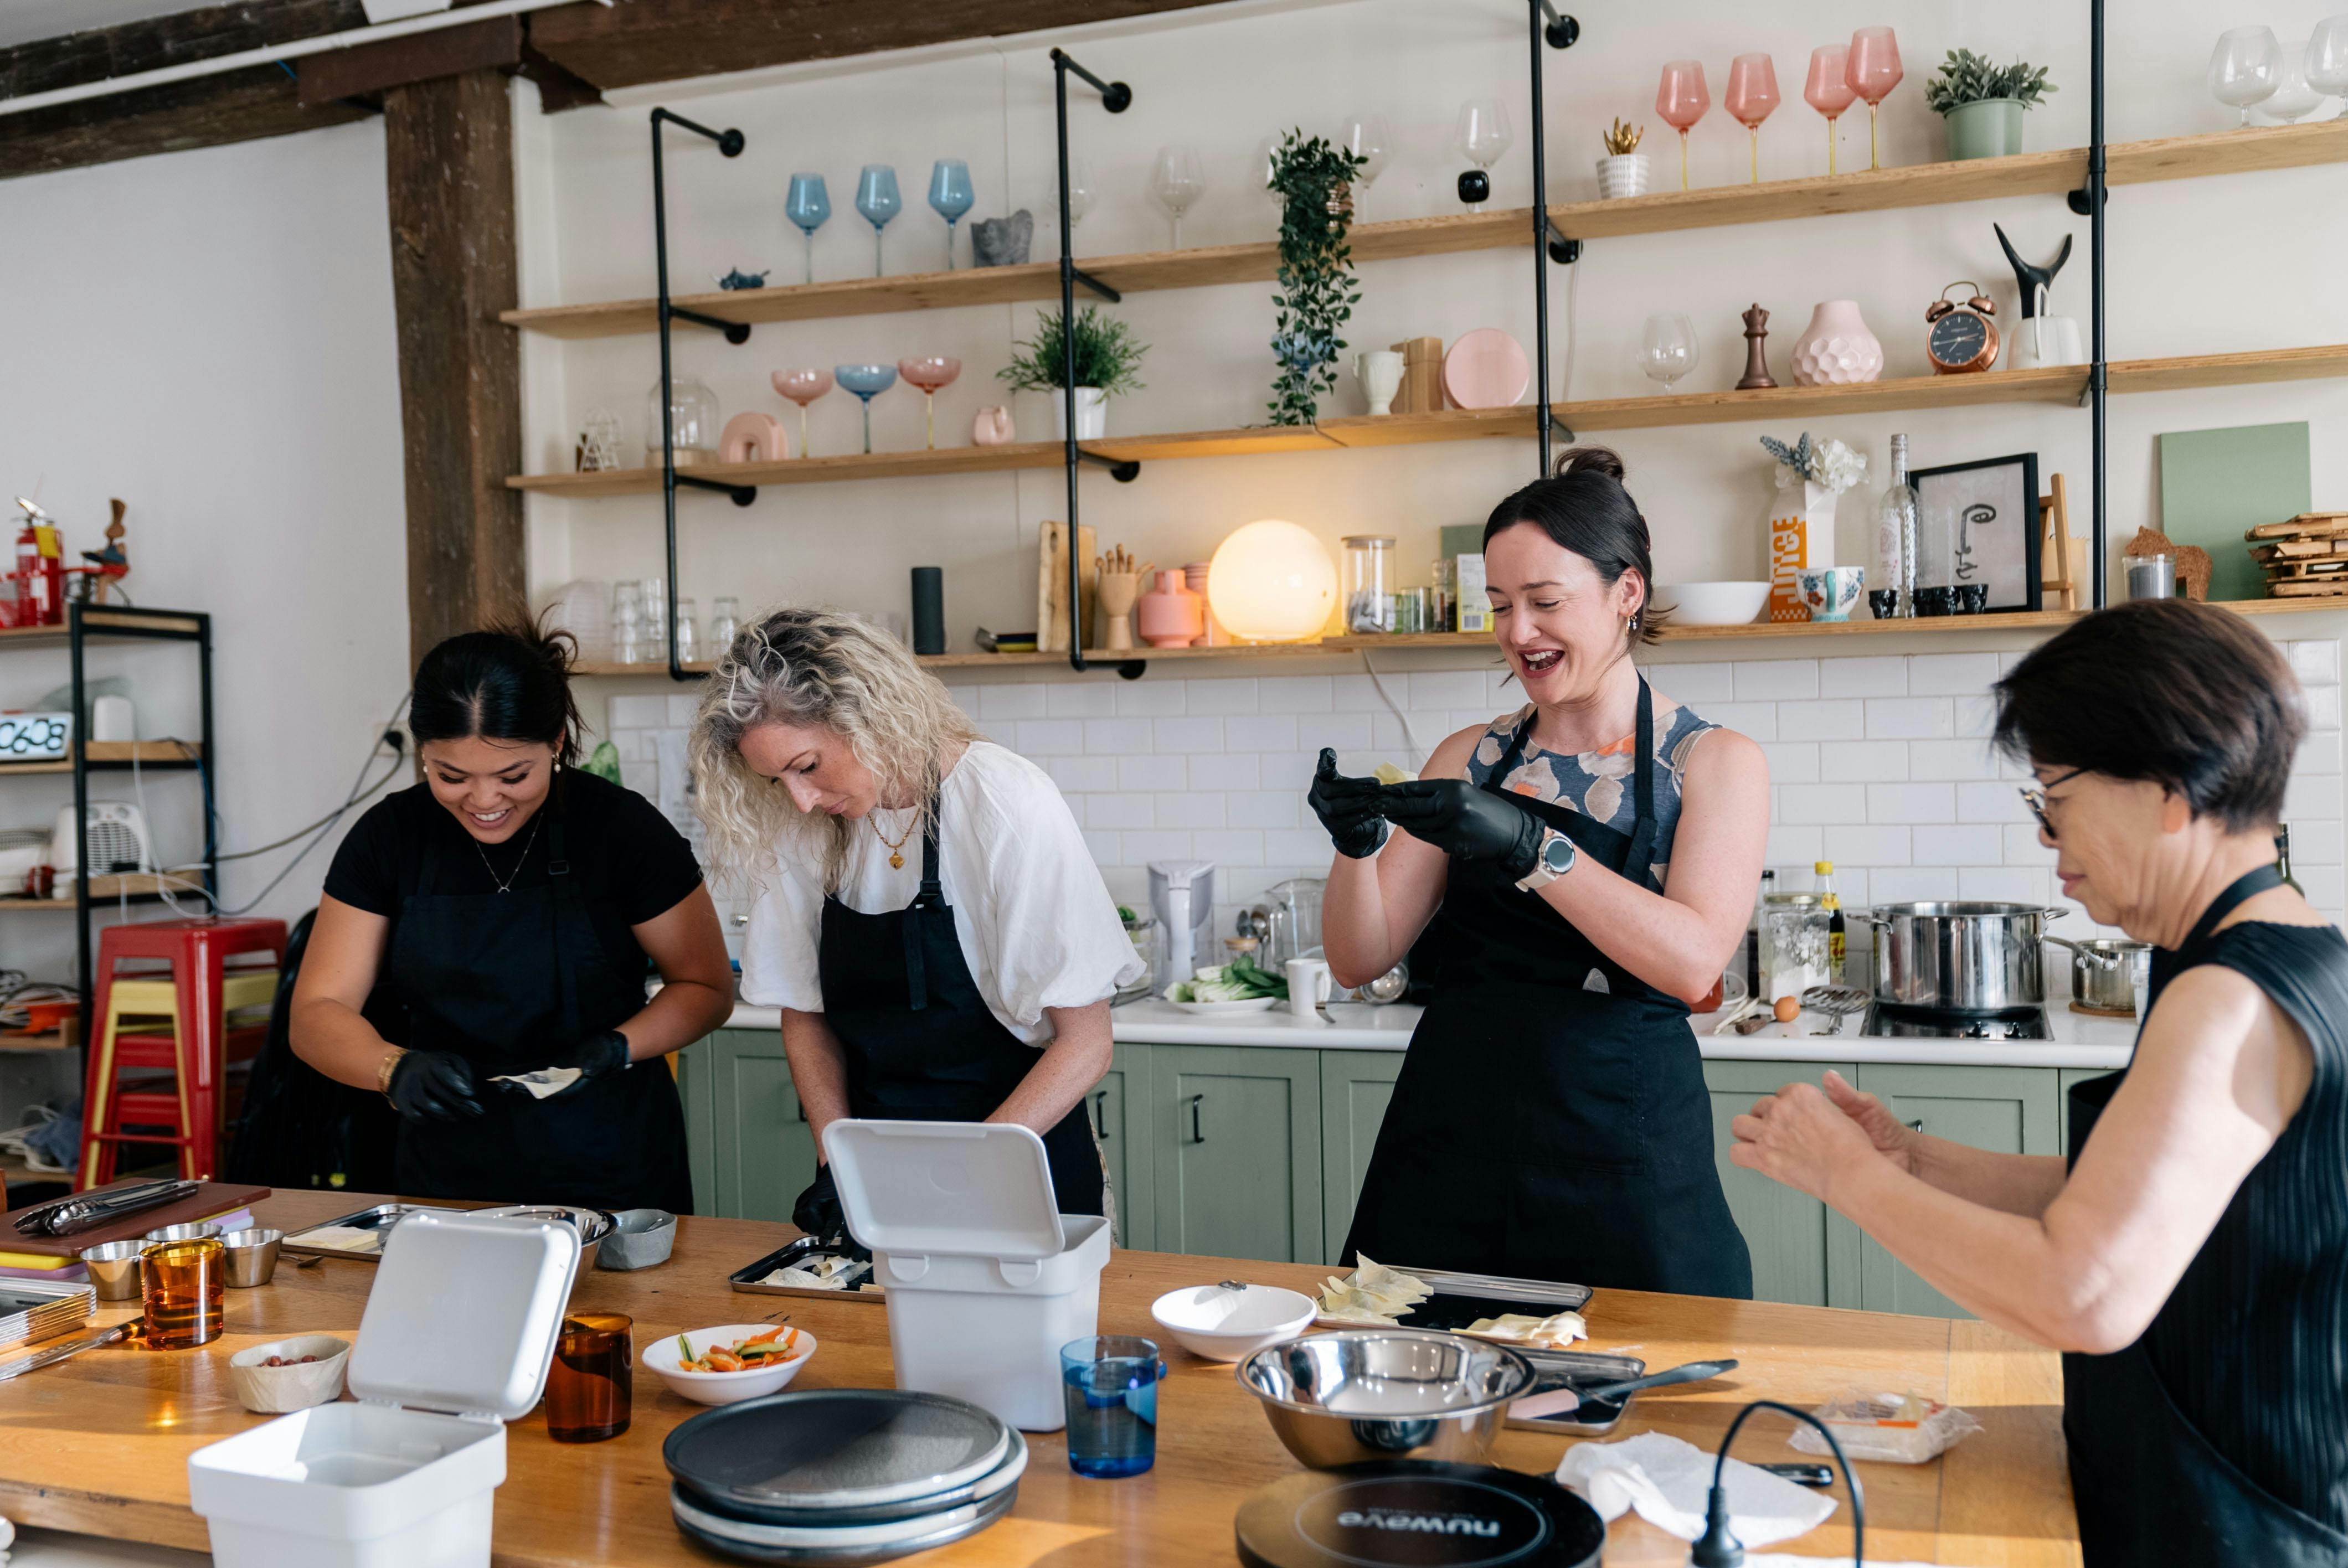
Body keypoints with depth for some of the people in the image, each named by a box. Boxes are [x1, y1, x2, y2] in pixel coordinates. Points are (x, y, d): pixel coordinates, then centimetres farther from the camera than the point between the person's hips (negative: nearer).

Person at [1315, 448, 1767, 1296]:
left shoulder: (1716, 762, 1)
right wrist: (1356, 847, -14)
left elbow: (1692, 962, -16)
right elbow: (1361, 959, 5)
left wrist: (1528, 847, -25)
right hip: (1449, 1141, 3)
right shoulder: (1472, 757, 9)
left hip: (1624, 1164, -2)